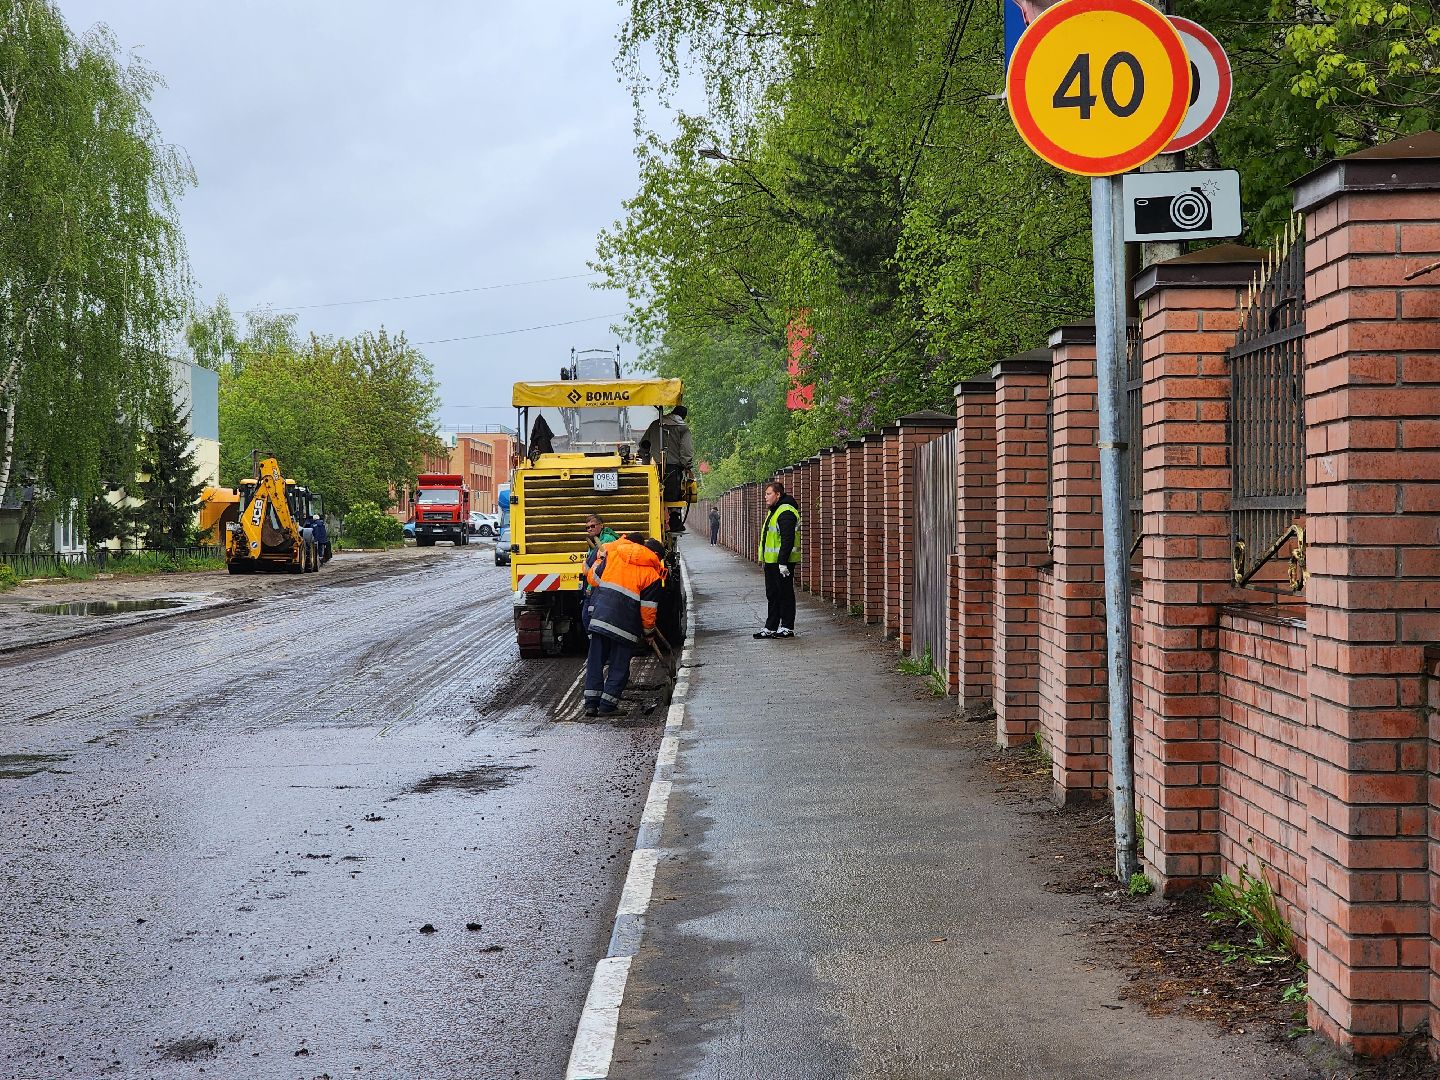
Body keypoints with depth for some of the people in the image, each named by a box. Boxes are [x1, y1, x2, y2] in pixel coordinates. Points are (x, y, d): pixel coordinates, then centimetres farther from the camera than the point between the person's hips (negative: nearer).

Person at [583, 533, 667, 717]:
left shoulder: (613, 554, 8)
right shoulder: (653, 573, -2)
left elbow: (594, 577, 12)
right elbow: (648, 608, -4)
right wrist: (648, 632, 9)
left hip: (600, 615, 4)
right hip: (626, 624, -4)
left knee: (595, 660, 11)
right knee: (619, 665, 7)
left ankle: (591, 702, 10)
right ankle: (607, 705, 5)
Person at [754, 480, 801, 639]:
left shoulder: (786, 513, -17)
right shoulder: (773, 511, 17)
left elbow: (787, 540, -22)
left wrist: (783, 562, -25)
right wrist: (762, 554, 23)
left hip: (783, 561, -11)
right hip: (772, 561, 11)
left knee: (785, 594, -3)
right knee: (772, 594, 13)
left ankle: (787, 628, 3)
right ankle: (770, 628, 18)